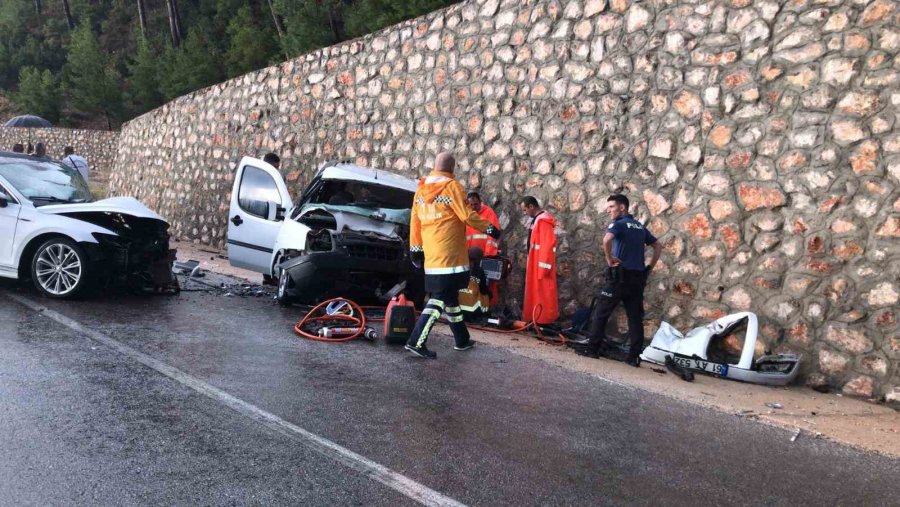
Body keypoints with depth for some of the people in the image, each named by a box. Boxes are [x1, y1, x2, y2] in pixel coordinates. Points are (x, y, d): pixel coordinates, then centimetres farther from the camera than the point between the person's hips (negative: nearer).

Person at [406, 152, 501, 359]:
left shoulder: (422, 188, 11)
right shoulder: (452, 186, -9)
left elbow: (415, 220, 12)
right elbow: (467, 216, -12)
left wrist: (415, 248, 17)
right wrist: (490, 228, 0)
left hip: (431, 255, 8)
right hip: (449, 254, -8)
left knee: (450, 296, 16)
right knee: (440, 298, -7)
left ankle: (462, 339, 26)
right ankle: (416, 341, -14)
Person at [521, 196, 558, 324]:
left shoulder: (543, 220, -16)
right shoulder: (536, 220, 15)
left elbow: (547, 245, -22)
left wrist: (543, 267, -23)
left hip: (541, 264, -10)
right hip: (536, 263, 10)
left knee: (543, 292, -5)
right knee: (535, 291, 13)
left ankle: (545, 322, -1)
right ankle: (535, 320, 20)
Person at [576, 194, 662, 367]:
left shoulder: (618, 224, -6)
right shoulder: (640, 227, 16)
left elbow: (607, 239, -27)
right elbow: (658, 246, 19)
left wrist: (609, 259, -14)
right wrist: (649, 267, 15)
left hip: (620, 276, -6)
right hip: (638, 277, 7)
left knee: (600, 313, 4)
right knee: (635, 317, 5)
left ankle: (593, 348, 7)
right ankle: (634, 356, 4)